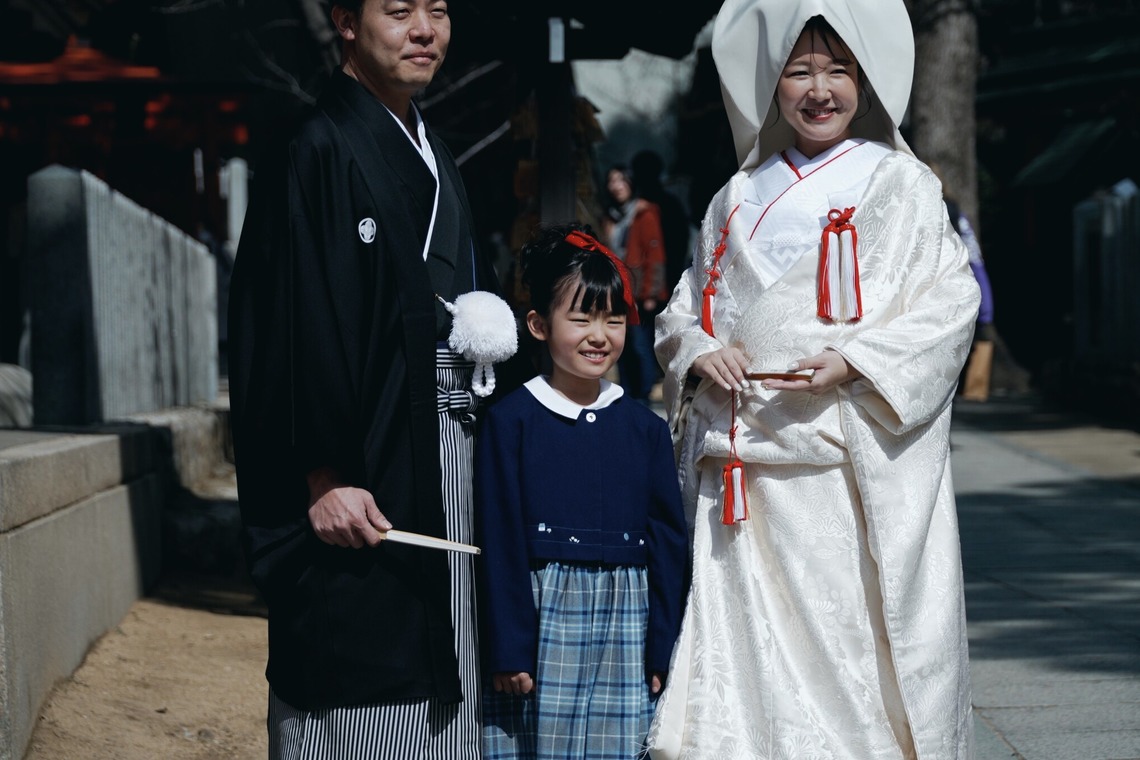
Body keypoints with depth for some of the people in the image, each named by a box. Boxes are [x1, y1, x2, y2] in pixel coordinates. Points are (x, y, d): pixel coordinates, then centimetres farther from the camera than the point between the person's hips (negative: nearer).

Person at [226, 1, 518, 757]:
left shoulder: (433, 157, 17)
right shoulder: (318, 153, -9)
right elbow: (296, 326, -16)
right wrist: (324, 478, -20)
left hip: (449, 457, 8)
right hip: (366, 471, -8)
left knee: (438, 698, 10)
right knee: (354, 689, -5)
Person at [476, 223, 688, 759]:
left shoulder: (645, 429, 7)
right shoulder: (510, 422, -1)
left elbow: (668, 544, 9)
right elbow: (500, 542, -3)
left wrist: (663, 653, 6)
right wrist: (509, 651, -7)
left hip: (623, 628, 3)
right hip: (541, 619, -2)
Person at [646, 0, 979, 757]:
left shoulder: (900, 185, 4)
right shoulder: (740, 197, 17)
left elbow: (949, 301, -3)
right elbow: (686, 305, 22)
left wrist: (856, 363, -15)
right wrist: (697, 353, -1)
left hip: (851, 456, -4)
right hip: (745, 454, 4)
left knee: (851, 631, -4)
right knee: (744, 630, 1)